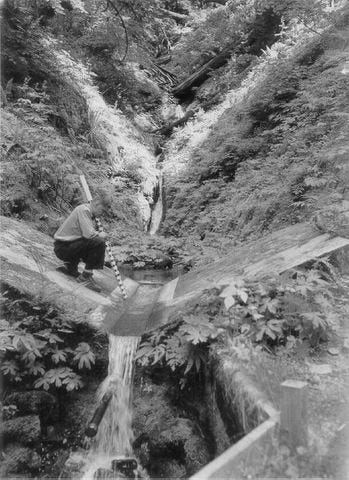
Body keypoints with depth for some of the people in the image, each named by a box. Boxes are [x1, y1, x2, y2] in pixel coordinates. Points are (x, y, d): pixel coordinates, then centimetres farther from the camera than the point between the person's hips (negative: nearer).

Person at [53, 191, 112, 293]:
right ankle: (85, 277, -12)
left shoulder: (88, 212, 14)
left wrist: (100, 234, -2)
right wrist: (100, 235, -8)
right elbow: (88, 234, -26)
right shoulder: (84, 210, -16)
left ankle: (69, 266, 20)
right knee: (99, 243, -22)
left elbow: (88, 232, 15)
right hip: (63, 247, -10)